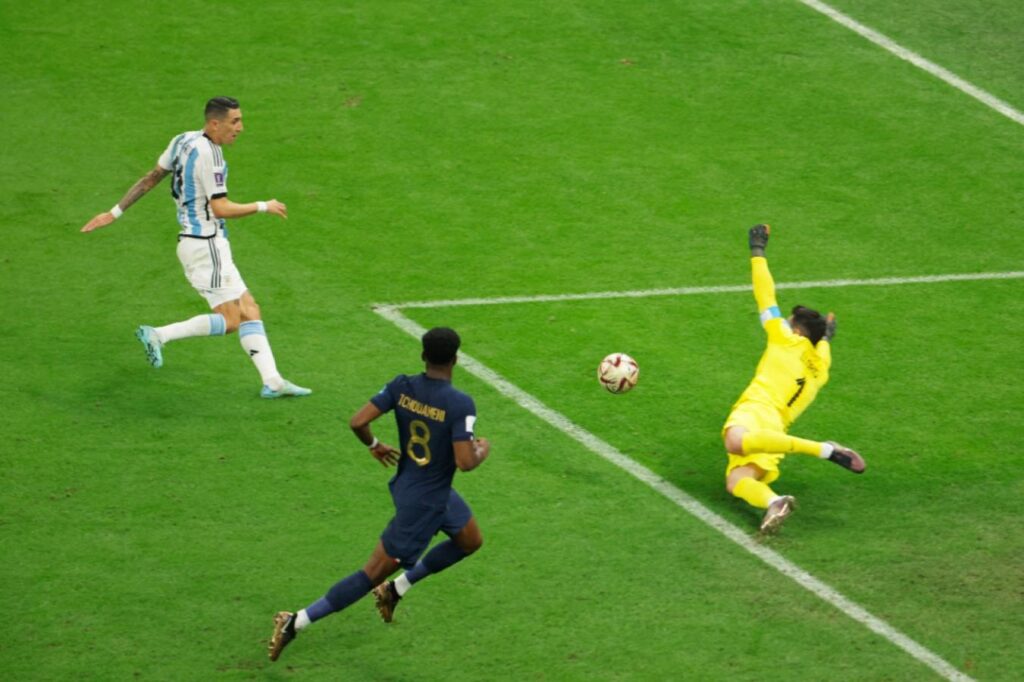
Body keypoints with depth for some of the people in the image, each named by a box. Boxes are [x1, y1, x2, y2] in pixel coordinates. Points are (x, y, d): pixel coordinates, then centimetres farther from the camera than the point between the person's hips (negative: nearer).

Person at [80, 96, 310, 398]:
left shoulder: (183, 141, 8)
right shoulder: (208, 153, -18)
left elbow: (150, 178, 13)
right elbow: (220, 208, -19)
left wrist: (115, 212, 18)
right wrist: (264, 206, -7)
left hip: (194, 241, 10)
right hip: (206, 245, -10)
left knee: (249, 311, 7)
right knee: (229, 321, -7)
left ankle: (272, 381, 2)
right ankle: (159, 335, -5)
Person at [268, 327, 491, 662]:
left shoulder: (402, 386, -9)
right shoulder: (460, 404, -26)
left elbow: (358, 422, -12)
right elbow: (464, 462, -29)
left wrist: (375, 446, 9)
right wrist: (482, 451, -5)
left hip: (406, 484, 8)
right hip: (424, 503, -8)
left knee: (470, 541, 28)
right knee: (374, 573, 2)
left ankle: (394, 590, 30)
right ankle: (296, 622, 3)